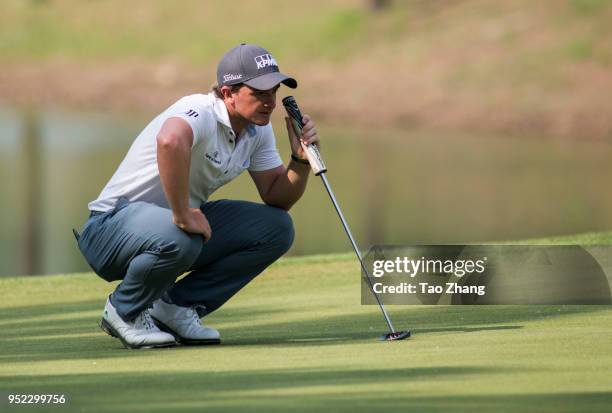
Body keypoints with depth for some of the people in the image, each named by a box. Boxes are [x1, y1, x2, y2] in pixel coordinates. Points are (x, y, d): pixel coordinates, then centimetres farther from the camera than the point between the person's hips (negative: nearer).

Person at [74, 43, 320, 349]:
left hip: (182, 221, 8)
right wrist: (183, 217, -43)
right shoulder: (201, 113, -26)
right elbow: (170, 140, -50)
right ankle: (124, 311, -8)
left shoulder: (258, 130, 2)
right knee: (178, 238, -41)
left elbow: (277, 196, 9)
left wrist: (301, 160, -10)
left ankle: (176, 307, 2)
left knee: (277, 228, -5)